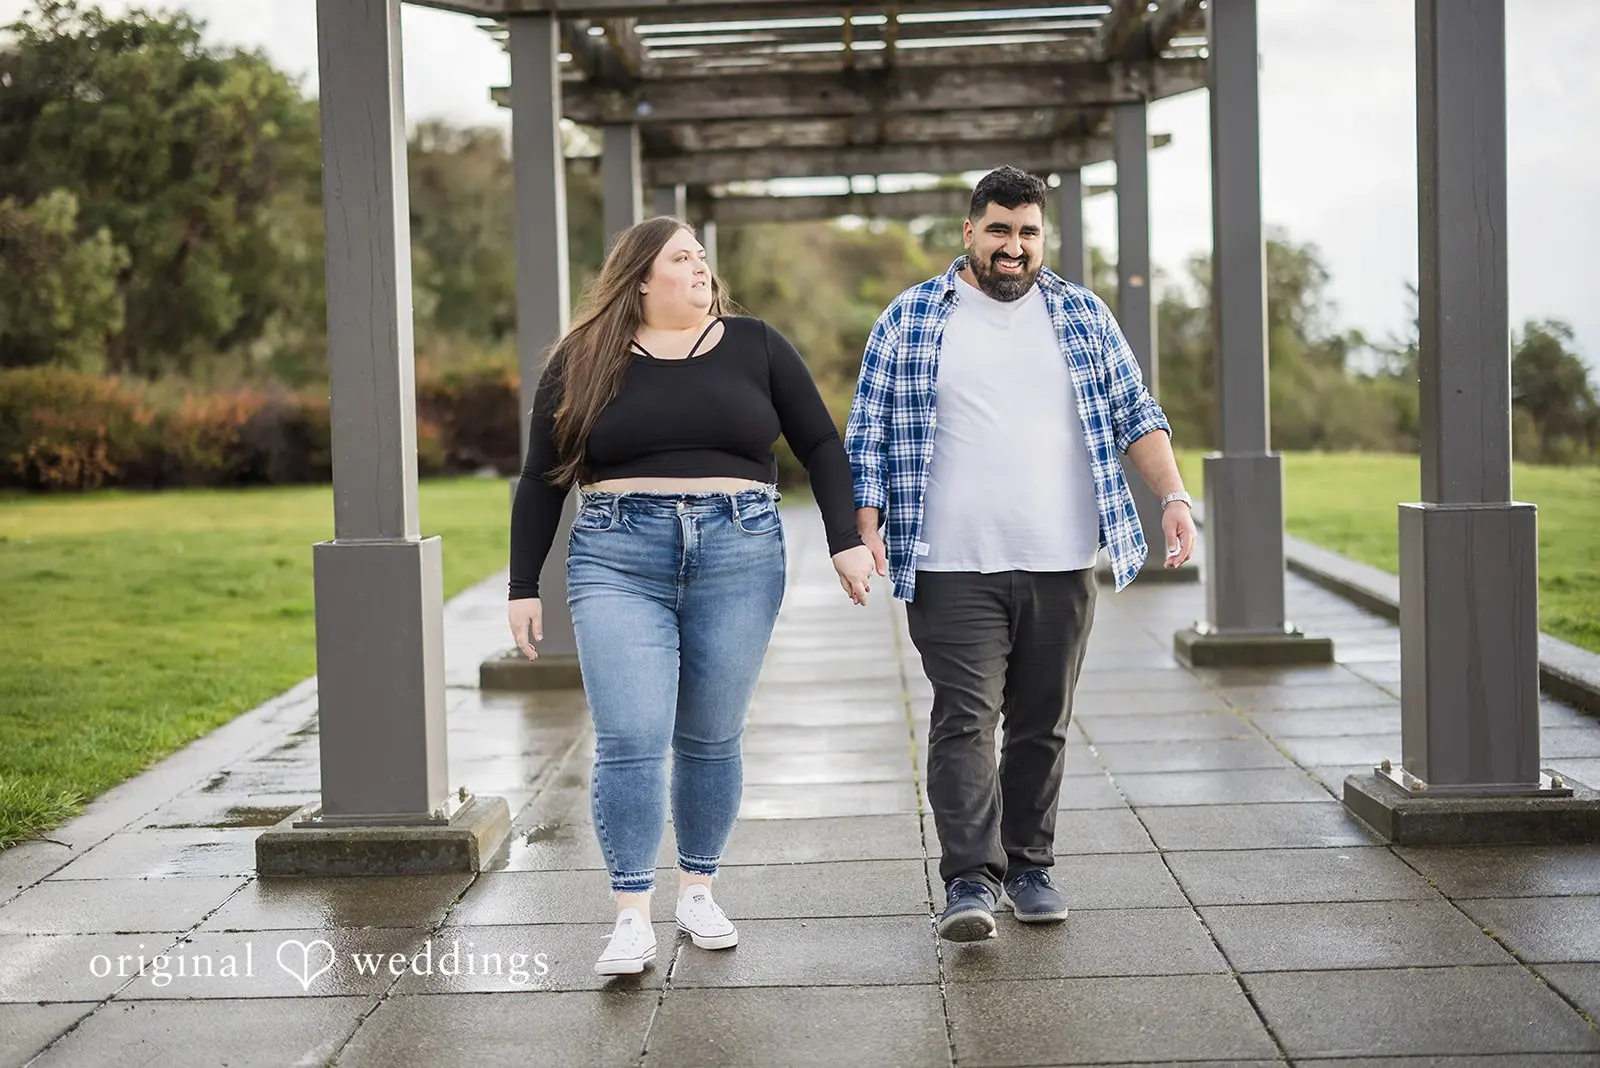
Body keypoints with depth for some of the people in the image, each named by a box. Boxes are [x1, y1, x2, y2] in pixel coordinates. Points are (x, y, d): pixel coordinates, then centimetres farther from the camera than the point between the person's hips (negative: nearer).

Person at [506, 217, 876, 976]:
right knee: (629, 741, -9)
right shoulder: (583, 362, 5)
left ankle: (697, 892, 24)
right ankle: (632, 919, -3)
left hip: (739, 557, 1)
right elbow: (541, 481, 9)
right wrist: (524, 587, 6)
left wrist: (845, 540, 1)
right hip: (617, 562, -1)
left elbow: (820, 444, 11)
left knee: (710, 739, 8)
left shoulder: (754, 346, 8)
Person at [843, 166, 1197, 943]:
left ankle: (1029, 866, 20)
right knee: (964, 718, -10)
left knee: (1042, 724, 8)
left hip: (1060, 564, 3)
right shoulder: (910, 319, 5)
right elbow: (869, 433, 4)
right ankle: (970, 880, -10)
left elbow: (1134, 414, 11)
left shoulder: (1083, 315, 11)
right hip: (952, 566, -2)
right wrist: (867, 526, -8)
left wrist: (1172, 496, -3)